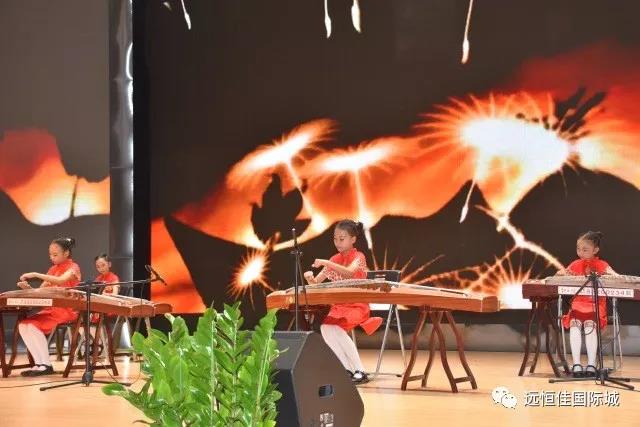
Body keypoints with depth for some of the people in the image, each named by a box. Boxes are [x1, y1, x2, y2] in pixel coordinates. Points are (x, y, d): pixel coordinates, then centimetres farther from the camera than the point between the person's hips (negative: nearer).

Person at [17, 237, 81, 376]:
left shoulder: (73, 267, -5)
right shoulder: (53, 270, 18)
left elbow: (61, 280, -26)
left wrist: (36, 275, -29)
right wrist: (28, 288, -9)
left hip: (67, 310, -8)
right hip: (51, 309, 8)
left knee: (34, 326, -26)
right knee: (23, 325, -13)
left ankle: (45, 365, -20)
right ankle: (39, 363, -17)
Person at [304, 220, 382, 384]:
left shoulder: (358, 257, -4)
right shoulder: (334, 259, 13)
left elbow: (349, 273, -27)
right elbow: (316, 283, 9)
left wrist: (327, 264, -33)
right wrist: (310, 278, -14)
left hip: (357, 306, -5)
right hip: (338, 307, 5)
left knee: (335, 329, -32)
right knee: (325, 328, -26)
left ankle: (359, 372, -23)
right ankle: (348, 370, -15)